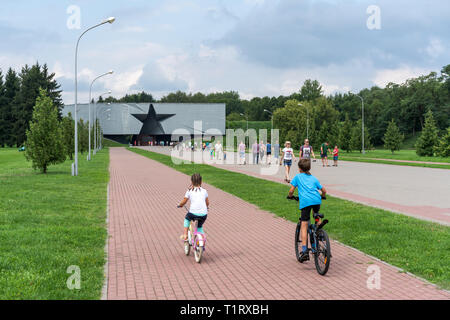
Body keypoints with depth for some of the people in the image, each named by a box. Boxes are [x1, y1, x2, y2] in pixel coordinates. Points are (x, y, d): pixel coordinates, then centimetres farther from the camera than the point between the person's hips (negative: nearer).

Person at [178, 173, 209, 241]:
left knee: (187, 219, 31)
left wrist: (180, 205, 29)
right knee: (200, 227, 27)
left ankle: (185, 235, 22)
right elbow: (207, 203, 21)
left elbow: (183, 202, 8)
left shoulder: (189, 191, 5)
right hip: (204, 214, 2)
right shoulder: (204, 191, 12)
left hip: (193, 213, -2)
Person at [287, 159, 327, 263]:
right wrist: (322, 196, 45)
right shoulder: (313, 178, 26)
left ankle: (304, 251, -11)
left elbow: (291, 190, 11)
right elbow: (324, 191, 25)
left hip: (305, 201, -3)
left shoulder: (298, 177, 18)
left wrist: (290, 196, 31)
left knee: (304, 225, -3)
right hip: (317, 200, 3)